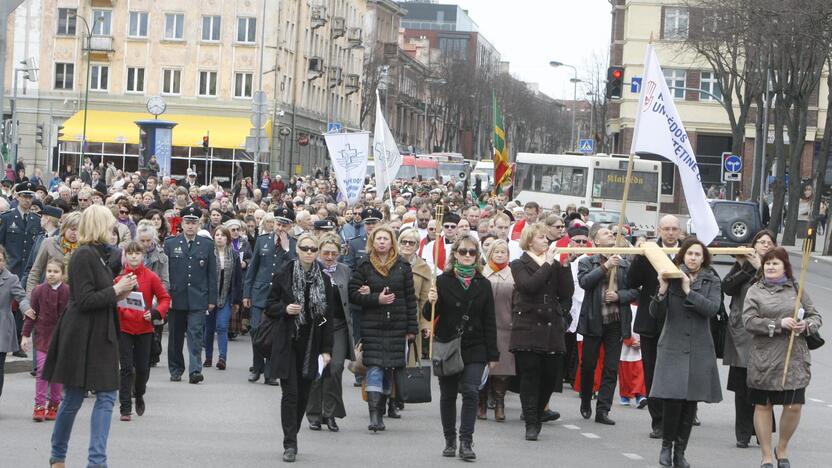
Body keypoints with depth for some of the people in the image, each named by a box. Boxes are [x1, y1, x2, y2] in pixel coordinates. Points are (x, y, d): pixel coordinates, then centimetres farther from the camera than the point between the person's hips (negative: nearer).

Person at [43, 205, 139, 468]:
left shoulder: (97, 254, 14)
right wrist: (116, 290, -14)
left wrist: (118, 295, 7)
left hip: (99, 336, 9)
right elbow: (84, 300, -20)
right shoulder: (84, 256, -15)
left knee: (107, 396, 1)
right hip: (82, 337, -9)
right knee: (73, 399, 3)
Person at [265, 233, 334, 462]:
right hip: (287, 342, -3)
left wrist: (326, 349, 1)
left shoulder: (323, 279, 4)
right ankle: (290, 444, -7)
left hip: (311, 344, 3)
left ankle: (291, 438, 20)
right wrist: (285, 309, -17)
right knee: (290, 393, -8)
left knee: (303, 394, 5)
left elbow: (328, 316, 6)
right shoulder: (284, 275, -2)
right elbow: (270, 306, 5)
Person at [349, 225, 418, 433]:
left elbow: (410, 297, 8)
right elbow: (353, 294, -1)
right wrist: (376, 299, -14)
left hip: (396, 325, 2)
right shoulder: (364, 265, 2)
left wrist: (412, 328, 4)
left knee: (390, 369, 5)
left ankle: (380, 413, 16)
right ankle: (374, 415, -17)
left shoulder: (402, 266, 7)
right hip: (372, 325, -2)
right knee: (374, 367, -12)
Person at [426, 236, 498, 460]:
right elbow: (430, 316, 1)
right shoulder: (443, 281, 0)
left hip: (474, 349, 0)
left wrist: (492, 354, 4)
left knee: (471, 392, -11)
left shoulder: (483, 285, 6)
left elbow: (489, 322, 7)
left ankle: (466, 442, -11)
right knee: (448, 395, 7)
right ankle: (450, 441, 18)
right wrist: (431, 303, -22)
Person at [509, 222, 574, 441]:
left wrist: (563, 266, -4)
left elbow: (567, 292, 4)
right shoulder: (519, 265, 3)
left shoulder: (554, 265, 15)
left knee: (550, 376, 4)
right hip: (528, 328, -4)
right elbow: (529, 285, -17)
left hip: (551, 329, 4)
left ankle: (536, 415, 24)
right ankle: (531, 424, -1)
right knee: (530, 377, -5)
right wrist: (548, 264, -12)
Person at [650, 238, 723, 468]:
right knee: (672, 398, -13)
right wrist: (662, 291, -19)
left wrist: (688, 291, -17)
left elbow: (713, 308, -11)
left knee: (690, 402, 4)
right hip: (672, 346, -2)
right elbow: (657, 314, -2)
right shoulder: (672, 277, 1)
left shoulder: (711, 281, 5)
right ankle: (666, 445, 7)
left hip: (699, 349, 2)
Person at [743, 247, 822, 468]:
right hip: (764, 358, -1)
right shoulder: (755, 291, 2)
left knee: (794, 406, -3)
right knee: (763, 406, 6)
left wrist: (805, 326, -11)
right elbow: (749, 321, -9)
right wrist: (779, 324, -17)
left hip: (795, 359, 1)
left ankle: (782, 449, 22)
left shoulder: (797, 289, 8)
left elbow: (815, 316, 12)